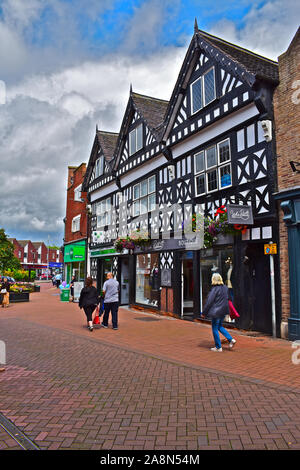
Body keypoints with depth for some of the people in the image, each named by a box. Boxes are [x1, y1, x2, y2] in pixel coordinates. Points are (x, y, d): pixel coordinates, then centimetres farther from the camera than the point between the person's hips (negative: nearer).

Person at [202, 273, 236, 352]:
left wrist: (204, 312, -10)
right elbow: (227, 298, 14)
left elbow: (209, 302, -17)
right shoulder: (225, 287, 3)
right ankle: (231, 339, 13)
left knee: (215, 329, 6)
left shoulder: (215, 289, -19)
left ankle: (218, 347, 13)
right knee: (220, 327, 24)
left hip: (216, 312, -8)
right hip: (224, 311, 8)